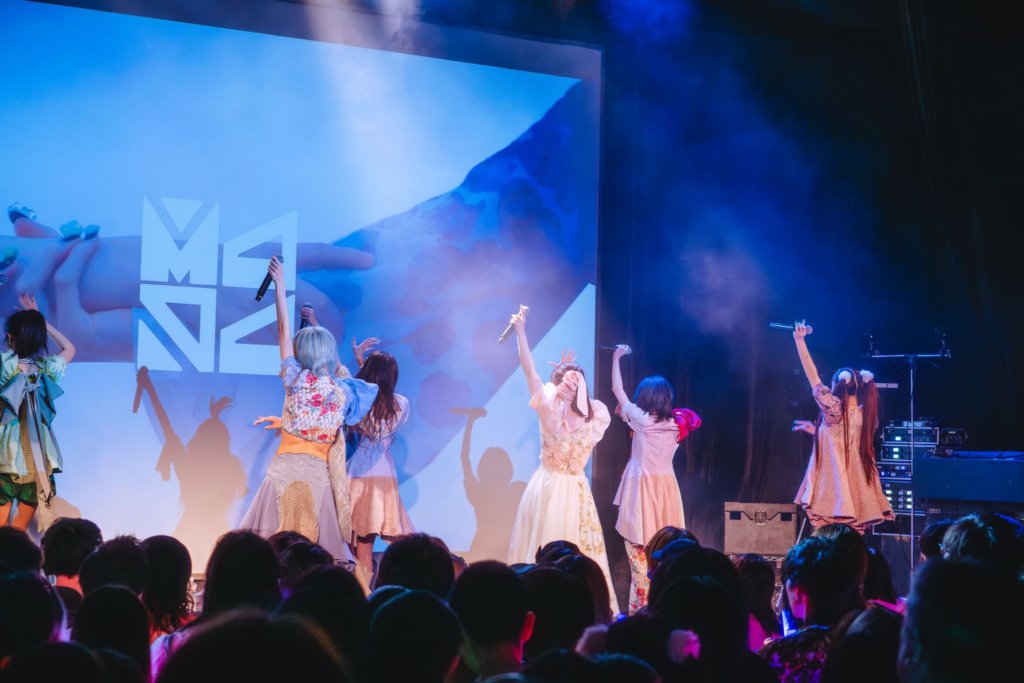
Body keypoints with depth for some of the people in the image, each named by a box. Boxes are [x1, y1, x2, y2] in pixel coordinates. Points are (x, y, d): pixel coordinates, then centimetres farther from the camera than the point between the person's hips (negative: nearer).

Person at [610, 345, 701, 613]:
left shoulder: (641, 419, -7)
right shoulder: (674, 425, 6)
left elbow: (617, 389, 4)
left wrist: (616, 357, 16)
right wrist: (627, 415, 22)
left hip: (643, 488, -5)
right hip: (666, 488, 5)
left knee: (640, 549, -3)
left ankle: (641, 607, -5)